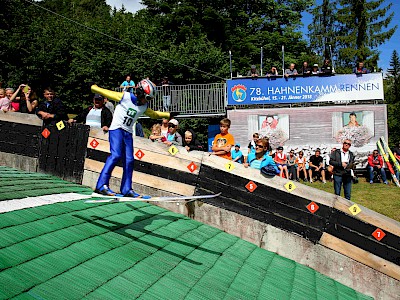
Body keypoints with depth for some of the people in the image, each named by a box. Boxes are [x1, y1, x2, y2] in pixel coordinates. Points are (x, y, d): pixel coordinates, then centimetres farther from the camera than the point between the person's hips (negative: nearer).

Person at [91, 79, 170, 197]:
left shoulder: (144, 107, 10)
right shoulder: (125, 97, -7)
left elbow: (154, 114, 27)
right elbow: (106, 93, -1)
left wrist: (169, 115, 29)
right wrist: (95, 88, -1)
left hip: (128, 133, 6)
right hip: (116, 129, -6)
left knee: (129, 161, 1)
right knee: (116, 155, -21)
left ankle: (126, 189, 9)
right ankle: (101, 185, -21)